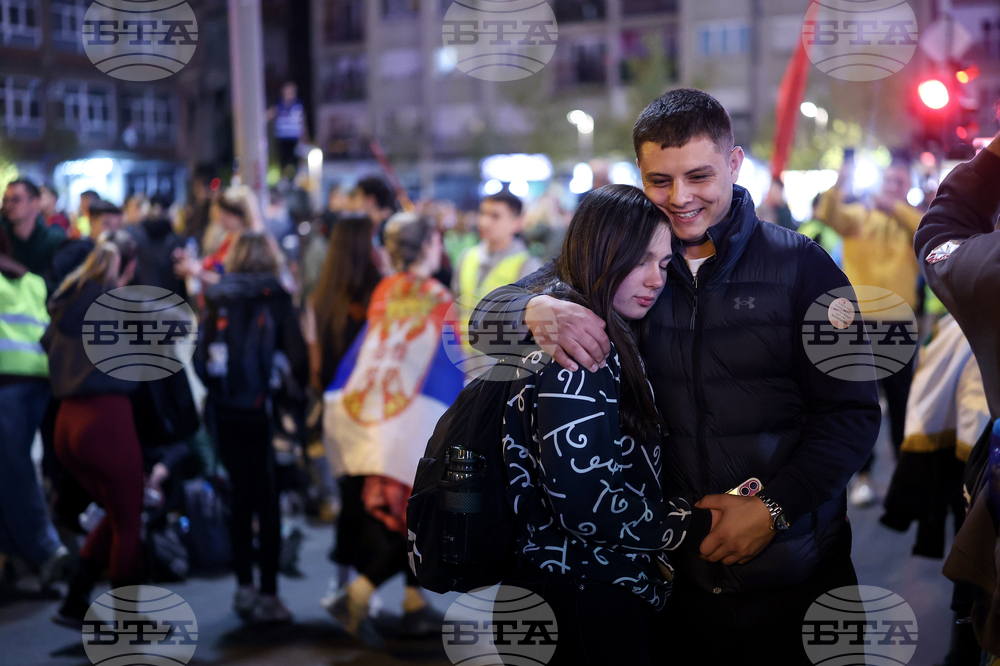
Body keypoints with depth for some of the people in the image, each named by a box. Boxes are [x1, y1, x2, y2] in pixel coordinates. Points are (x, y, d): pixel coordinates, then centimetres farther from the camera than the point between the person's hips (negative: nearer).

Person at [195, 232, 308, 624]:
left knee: (241, 496, 16)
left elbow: (201, 358, 5)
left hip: (222, 411, 4)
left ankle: (244, 587, 21)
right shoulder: (275, 300, -5)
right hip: (261, 411, -4)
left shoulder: (216, 300, 5)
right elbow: (297, 356, -10)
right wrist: (302, 392, 3)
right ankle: (267, 595, 4)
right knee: (268, 503, 3)